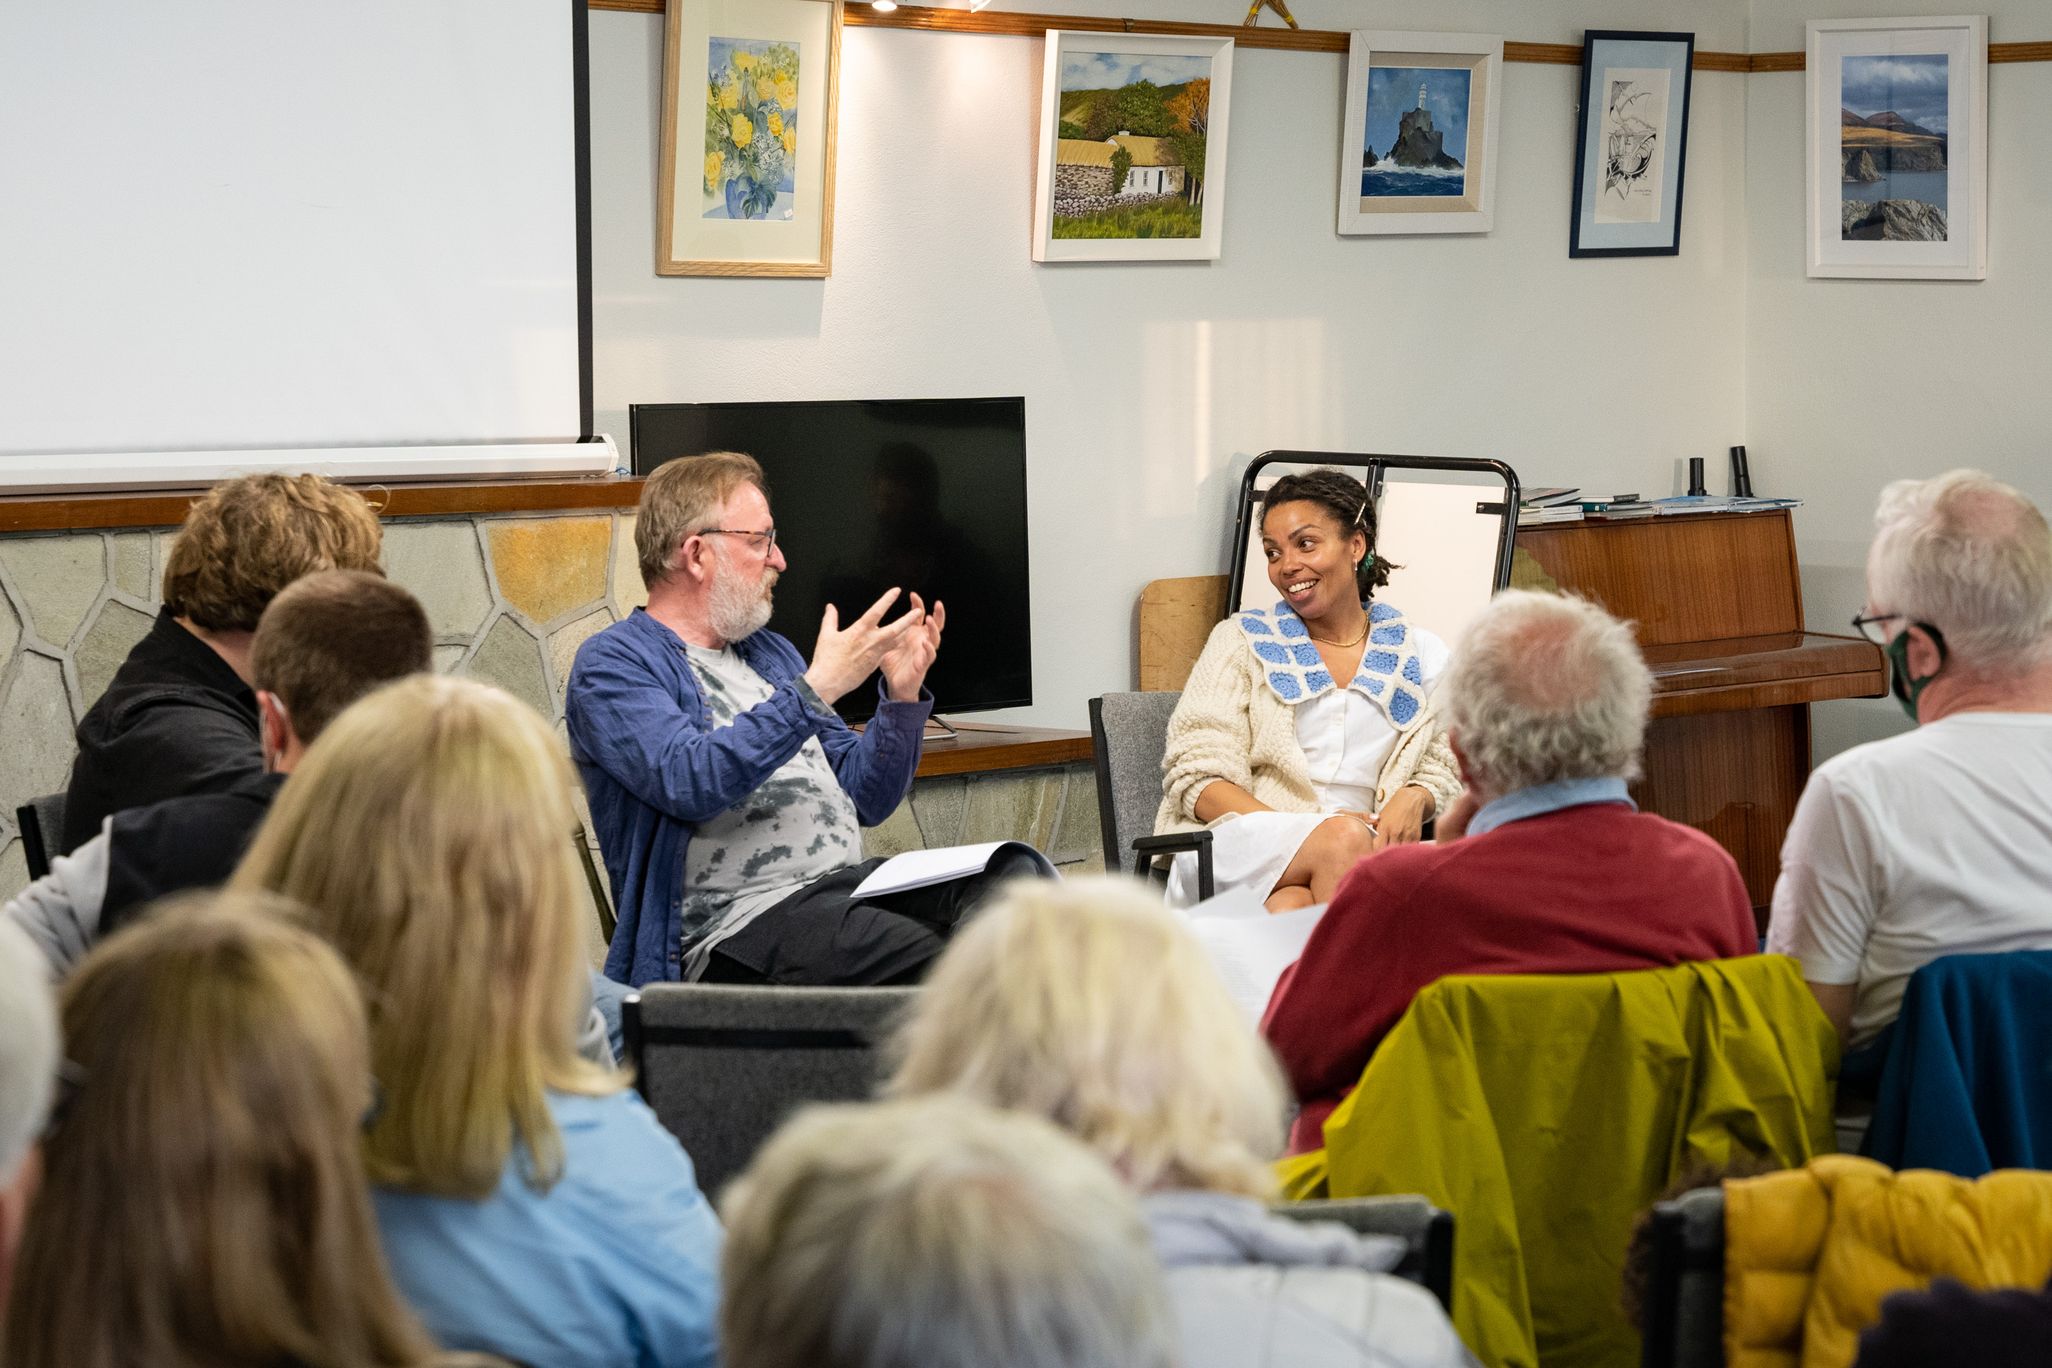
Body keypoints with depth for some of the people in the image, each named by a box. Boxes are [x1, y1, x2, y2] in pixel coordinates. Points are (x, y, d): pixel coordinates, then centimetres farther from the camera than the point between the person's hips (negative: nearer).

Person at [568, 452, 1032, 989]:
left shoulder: (771, 653, 25)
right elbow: (691, 783, -18)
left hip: (851, 881, 8)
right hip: (742, 918, -7)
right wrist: (816, 689, -18)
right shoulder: (611, 663, 1)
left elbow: (864, 801, 24)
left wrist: (902, 696, 7)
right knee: (931, 964, -35)